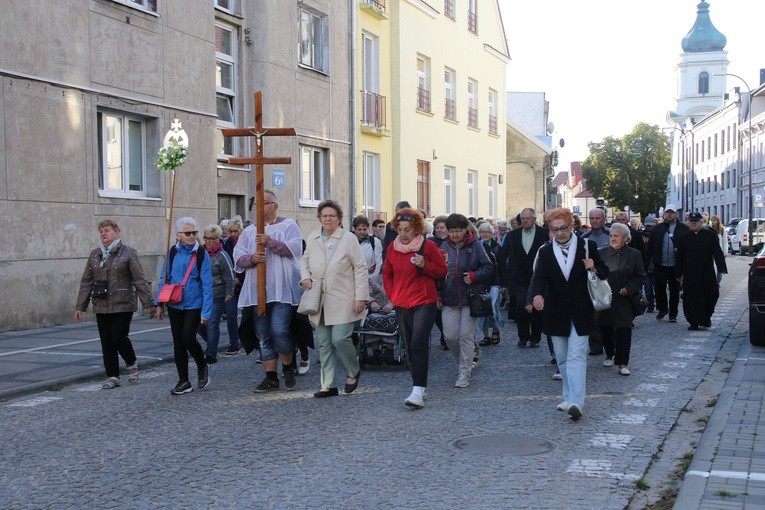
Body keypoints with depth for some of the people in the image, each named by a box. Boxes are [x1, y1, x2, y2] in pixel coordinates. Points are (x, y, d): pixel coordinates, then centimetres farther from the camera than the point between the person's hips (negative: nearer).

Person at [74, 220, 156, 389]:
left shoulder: (128, 253, -4)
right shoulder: (94, 255, 11)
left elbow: (140, 280, -6)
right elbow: (86, 282, 12)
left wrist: (148, 304, -10)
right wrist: (80, 306, 7)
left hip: (123, 306, -5)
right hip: (101, 307, 5)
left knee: (119, 338, -9)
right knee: (106, 342, 4)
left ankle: (132, 363, 19)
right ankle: (112, 377, 12)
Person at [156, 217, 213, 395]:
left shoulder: (202, 254, -7)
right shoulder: (173, 252, 2)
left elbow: (207, 285, -9)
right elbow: (164, 278, 10)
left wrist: (206, 312, -14)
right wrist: (160, 303, 7)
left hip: (194, 305, -4)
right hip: (174, 305, 4)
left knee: (188, 338, -13)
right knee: (178, 342, 7)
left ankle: (202, 367, 17)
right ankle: (183, 381, 18)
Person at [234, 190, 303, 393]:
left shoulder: (288, 226, 5)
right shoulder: (249, 231, 19)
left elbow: (295, 248, -10)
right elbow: (238, 255, 10)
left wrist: (270, 242, -16)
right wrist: (251, 259, -11)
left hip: (282, 290, -5)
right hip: (257, 291, 5)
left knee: (279, 330, -15)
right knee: (264, 336, 6)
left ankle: (288, 368, 9)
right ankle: (271, 377, 13)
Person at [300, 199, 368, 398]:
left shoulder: (349, 238, -5)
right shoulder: (312, 238, 8)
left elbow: (361, 268, -5)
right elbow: (305, 260, 25)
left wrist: (361, 297, -10)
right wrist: (305, 276, 4)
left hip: (342, 301, -5)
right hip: (319, 301, 5)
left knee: (340, 338, -13)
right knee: (324, 343, 7)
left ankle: (354, 372, 15)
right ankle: (328, 385, 15)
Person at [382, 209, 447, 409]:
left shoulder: (428, 246, -6)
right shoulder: (393, 247, 7)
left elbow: (442, 271, 0)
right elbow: (387, 274, 19)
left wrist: (424, 265, -17)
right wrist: (392, 294, 6)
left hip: (425, 303, -5)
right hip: (401, 305, 5)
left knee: (418, 345, -16)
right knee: (410, 347, 11)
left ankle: (418, 392, -21)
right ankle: (419, 383, 24)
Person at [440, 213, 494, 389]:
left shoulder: (475, 246, -3)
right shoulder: (445, 247, 4)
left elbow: (488, 267, 1)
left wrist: (474, 276, -15)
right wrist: (438, 296, 1)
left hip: (470, 298, -3)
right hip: (449, 299, 3)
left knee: (466, 336, -2)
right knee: (450, 336, 0)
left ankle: (464, 373, 7)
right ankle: (464, 362, 27)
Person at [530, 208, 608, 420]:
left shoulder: (587, 246, -1)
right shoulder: (545, 251, 3)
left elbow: (604, 273, 8)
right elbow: (539, 277, -9)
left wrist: (594, 268, -15)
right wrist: (537, 294, -31)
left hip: (580, 312, -3)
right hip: (556, 313, 3)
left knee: (576, 356, -12)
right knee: (562, 358, 11)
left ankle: (575, 402, -19)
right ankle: (570, 399, 23)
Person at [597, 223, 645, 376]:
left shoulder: (634, 254, 1)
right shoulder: (601, 253, 4)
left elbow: (640, 276, 3)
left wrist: (629, 289, -10)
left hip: (624, 299, -2)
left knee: (624, 330, -4)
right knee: (605, 328, 8)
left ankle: (622, 363, 1)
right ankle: (609, 354, 32)